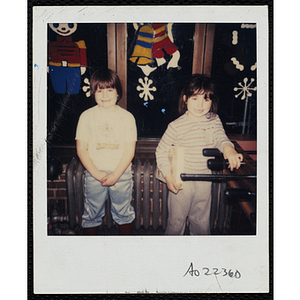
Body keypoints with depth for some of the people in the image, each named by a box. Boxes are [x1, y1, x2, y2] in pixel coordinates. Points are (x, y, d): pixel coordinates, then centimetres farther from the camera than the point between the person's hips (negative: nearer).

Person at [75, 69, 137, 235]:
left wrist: (115, 175, -13)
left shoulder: (127, 117, -1)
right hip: (94, 175, 0)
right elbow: (81, 149, -2)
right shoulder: (86, 116, 0)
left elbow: (130, 150, -5)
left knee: (124, 213, 13)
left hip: (121, 174, 0)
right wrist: (97, 173, -12)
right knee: (91, 214, 12)